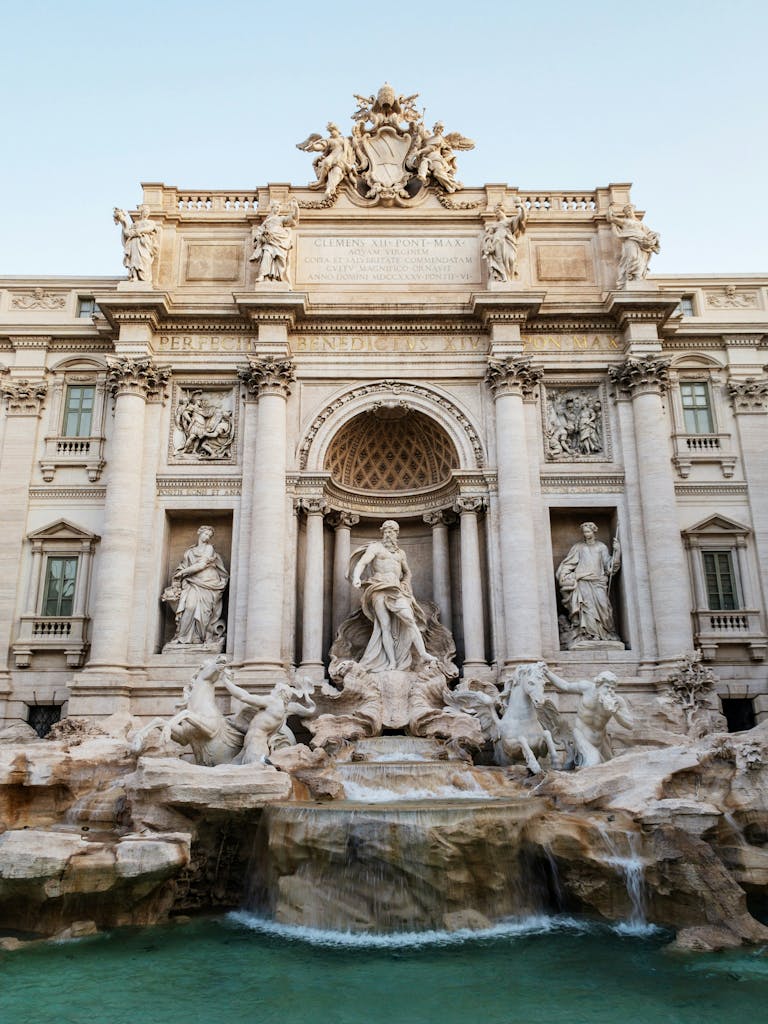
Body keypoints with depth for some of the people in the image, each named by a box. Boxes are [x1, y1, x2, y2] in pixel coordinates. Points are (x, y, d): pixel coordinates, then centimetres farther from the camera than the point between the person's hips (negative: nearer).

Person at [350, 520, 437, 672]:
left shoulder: (400, 553, 24)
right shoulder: (375, 547, 9)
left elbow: (407, 573, 36)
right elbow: (362, 563, -7)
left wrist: (405, 585, 16)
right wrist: (356, 577, -27)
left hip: (396, 590, 3)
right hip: (379, 589, -3)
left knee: (409, 618, -17)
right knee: (385, 626, -11)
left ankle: (423, 654, -24)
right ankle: (392, 663, -12)